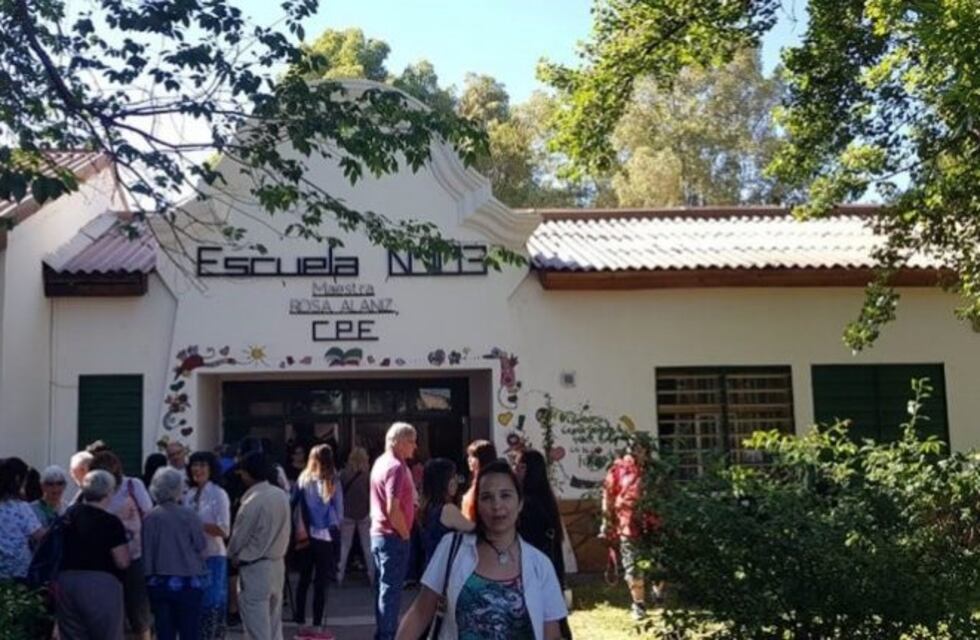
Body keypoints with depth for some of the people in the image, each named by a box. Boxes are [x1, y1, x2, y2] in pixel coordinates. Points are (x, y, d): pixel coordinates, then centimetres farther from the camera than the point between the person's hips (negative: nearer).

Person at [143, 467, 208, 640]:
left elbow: (146, 553, 1)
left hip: (159, 582, 3)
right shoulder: (188, 515, -9)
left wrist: (150, 577, 12)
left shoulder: (150, 518, -3)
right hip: (187, 582, -3)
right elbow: (201, 547, -5)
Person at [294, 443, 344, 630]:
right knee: (321, 582, 4)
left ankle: (300, 620, 18)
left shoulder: (303, 479, -1)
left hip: (305, 535, 3)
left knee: (304, 579, 14)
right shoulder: (333, 481, -7)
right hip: (325, 536, -3)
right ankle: (317, 623, 4)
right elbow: (339, 511, -3)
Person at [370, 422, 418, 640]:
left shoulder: (381, 462, 12)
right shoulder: (396, 467, -18)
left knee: (383, 587, 15)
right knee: (391, 589, -4)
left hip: (378, 532, 10)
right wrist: (405, 533, -12)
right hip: (393, 536, -10)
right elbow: (393, 509, -25)